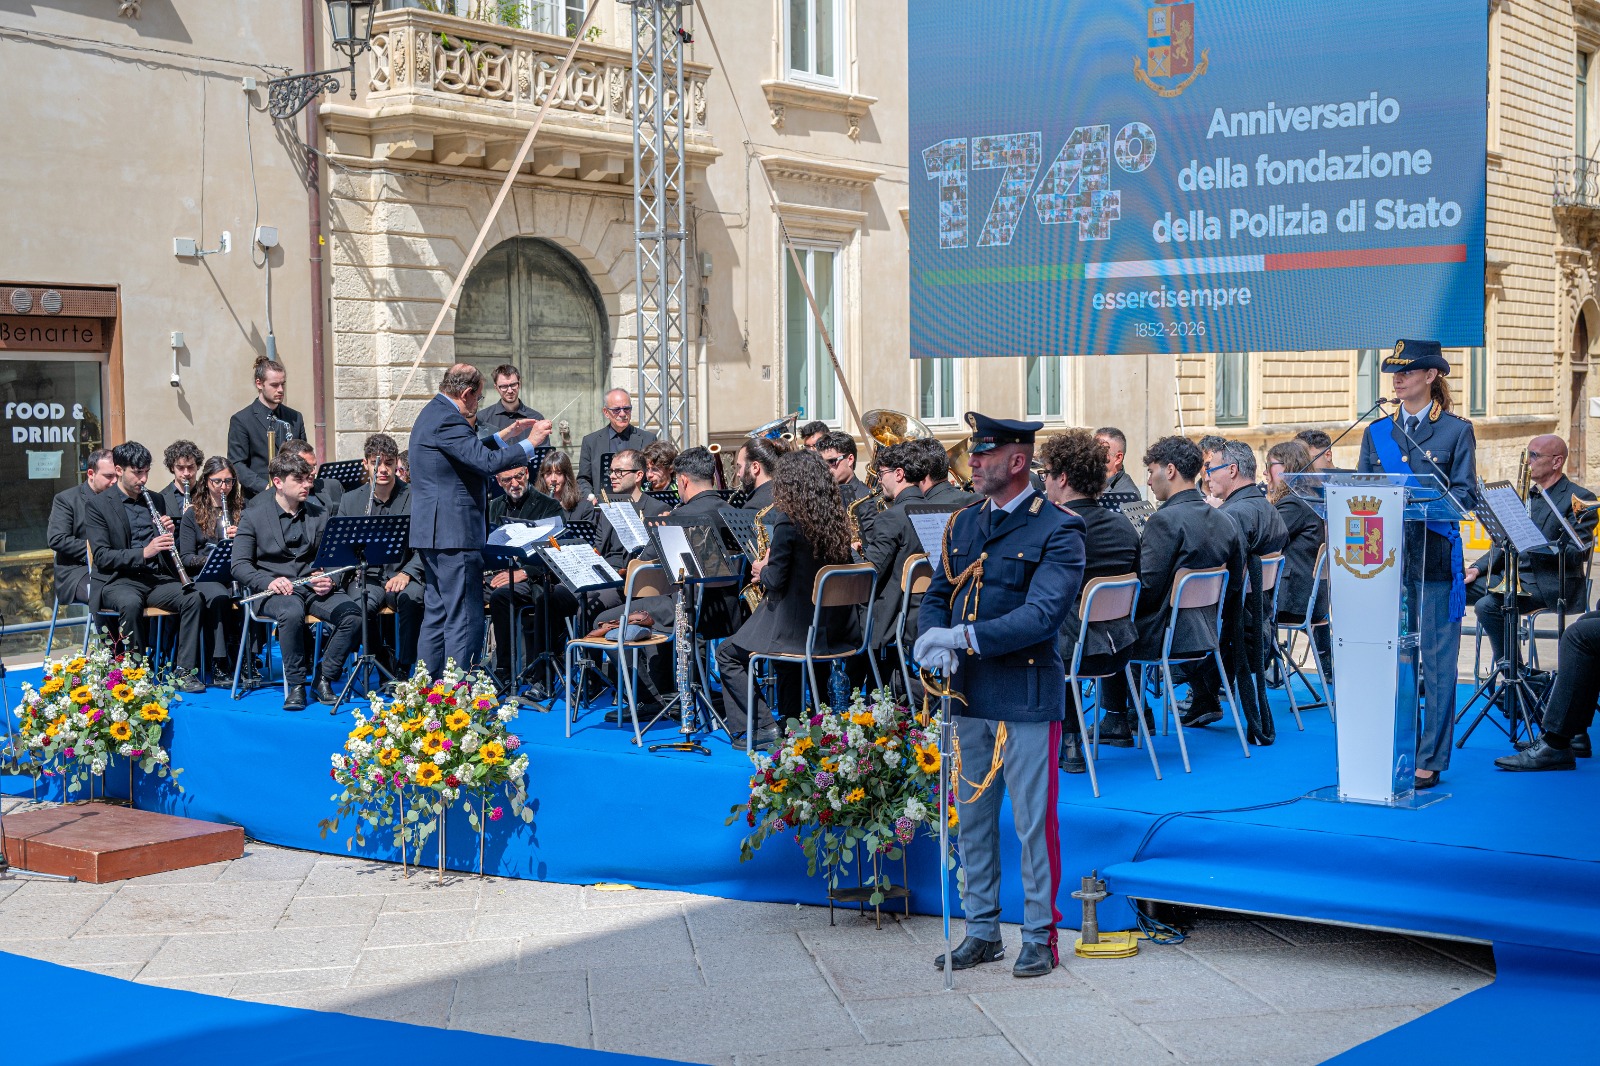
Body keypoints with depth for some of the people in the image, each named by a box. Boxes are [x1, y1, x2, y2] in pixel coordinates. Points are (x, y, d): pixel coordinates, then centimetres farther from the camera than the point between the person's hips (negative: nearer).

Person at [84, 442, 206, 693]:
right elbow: (102, 557, -10)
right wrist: (144, 552, -22)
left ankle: (185, 671, -23)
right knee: (130, 604, -38)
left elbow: (170, 550, 21)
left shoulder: (156, 501, 17)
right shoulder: (97, 507, 1)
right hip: (119, 580, -4)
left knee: (192, 597, -25)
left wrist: (169, 534, -2)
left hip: (156, 578, 4)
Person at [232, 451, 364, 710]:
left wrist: (330, 580, -11)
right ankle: (296, 685, -23)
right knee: (292, 612, -39)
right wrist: (268, 581, -22)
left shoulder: (319, 514, 14)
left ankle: (324, 679, -12)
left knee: (353, 613, -26)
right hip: (275, 590, -3)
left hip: (314, 586, 3)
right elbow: (240, 566, -3)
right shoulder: (253, 515, 3)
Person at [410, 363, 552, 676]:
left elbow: (471, 455, 25)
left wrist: (505, 435, 23)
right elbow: (487, 463, -25)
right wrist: (530, 444, -14)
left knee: (436, 615, 15)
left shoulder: (433, 413, 17)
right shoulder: (448, 420, -17)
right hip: (454, 534, -11)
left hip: (432, 532, 11)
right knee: (465, 620, -7)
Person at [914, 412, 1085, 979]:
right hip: (969, 695, 6)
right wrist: (934, 639, -10)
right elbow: (936, 597, 13)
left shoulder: (1057, 531, -10)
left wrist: (964, 636, -26)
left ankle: (1039, 937, 14)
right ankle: (982, 931, 25)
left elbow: (1043, 614, -20)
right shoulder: (962, 524, 11)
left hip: (1026, 698, -6)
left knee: (1033, 821, 2)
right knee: (972, 819, 13)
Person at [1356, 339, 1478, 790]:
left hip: (1435, 559, -4)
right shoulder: (1377, 432, 13)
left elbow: (1465, 494, -5)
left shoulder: (1456, 430, 2)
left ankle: (1430, 760, 5)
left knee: (1436, 663, -1)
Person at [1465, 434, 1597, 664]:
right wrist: (1477, 569, 5)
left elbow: (1577, 553, -15)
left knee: (1489, 605, -29)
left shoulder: (1579, 498, -5)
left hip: (1549, 583, -8)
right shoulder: (1526, 495, 19)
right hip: (1512, 575, 8)